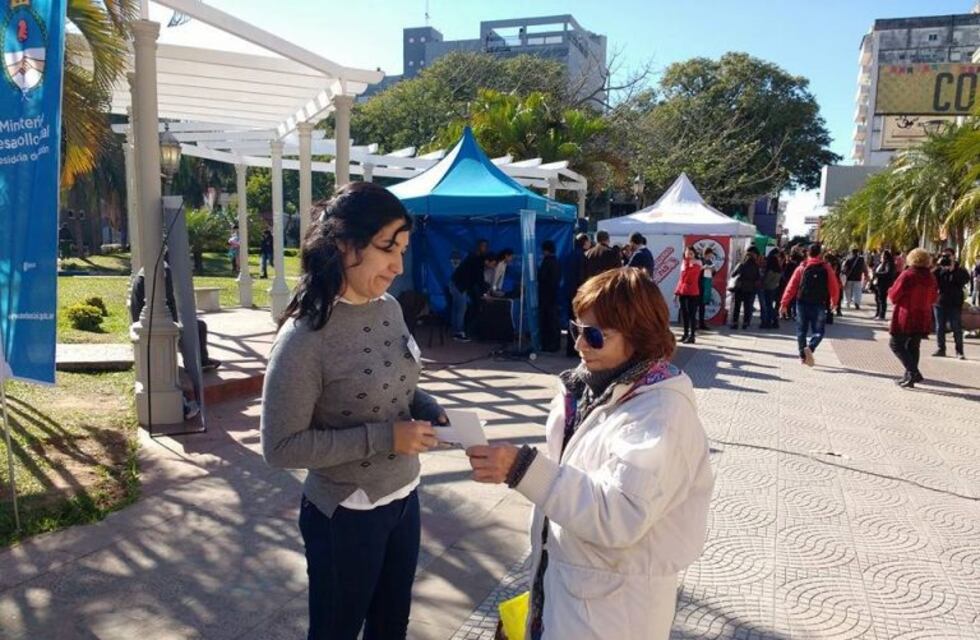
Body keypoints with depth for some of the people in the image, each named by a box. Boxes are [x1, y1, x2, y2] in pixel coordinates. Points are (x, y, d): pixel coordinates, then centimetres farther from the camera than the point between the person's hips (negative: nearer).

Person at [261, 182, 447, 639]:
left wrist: (429, 409, -9)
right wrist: (383, 437, -26)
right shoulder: (305, 336, -24)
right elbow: (281, 447, -22)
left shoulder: (390, 309, -3)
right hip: (346, 516, -6)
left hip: (404, 499, 7)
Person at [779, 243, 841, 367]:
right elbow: (834, 287, 0)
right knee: (817, 331, 7)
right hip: (819, 305, -1)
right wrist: (834, 301, 18)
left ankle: (803, 356, 13)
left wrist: (784, 303, -1)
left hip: (802, 303, 1)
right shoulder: (826, 268, -3)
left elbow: (791, 286, -4)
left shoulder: (802, 268, -1)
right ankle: (810, 347, -21)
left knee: (801, 330, 13)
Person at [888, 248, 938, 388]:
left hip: (905, 318, -6)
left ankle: (913, 372, -12)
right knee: (913, 347, 15)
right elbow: (933, 299, 16)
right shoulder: (931, 277, 6)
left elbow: (893, 295, -12)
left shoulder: (907, 275, -14)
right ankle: (909, 377, 17)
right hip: (923, 318, 6)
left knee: (896, 344, 2)